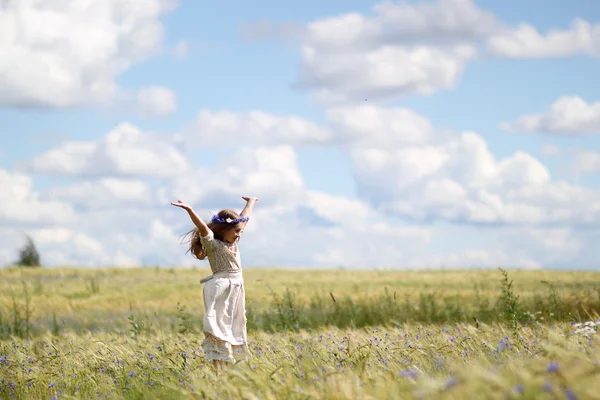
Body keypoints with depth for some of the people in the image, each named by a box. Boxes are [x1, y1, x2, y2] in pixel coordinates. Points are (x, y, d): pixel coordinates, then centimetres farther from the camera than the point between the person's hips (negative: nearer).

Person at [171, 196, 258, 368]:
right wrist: (190, 210, -45)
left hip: (236, 289, 9)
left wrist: (251, 202, 41)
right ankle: (219, 368, -17)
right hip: (221, 289, -9)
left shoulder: (233, 241, 13)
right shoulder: (212, 243, -11)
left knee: (233, 329, 8)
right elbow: (202, 227, -29)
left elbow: (244, 218, 27)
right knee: (219, 328, -12)